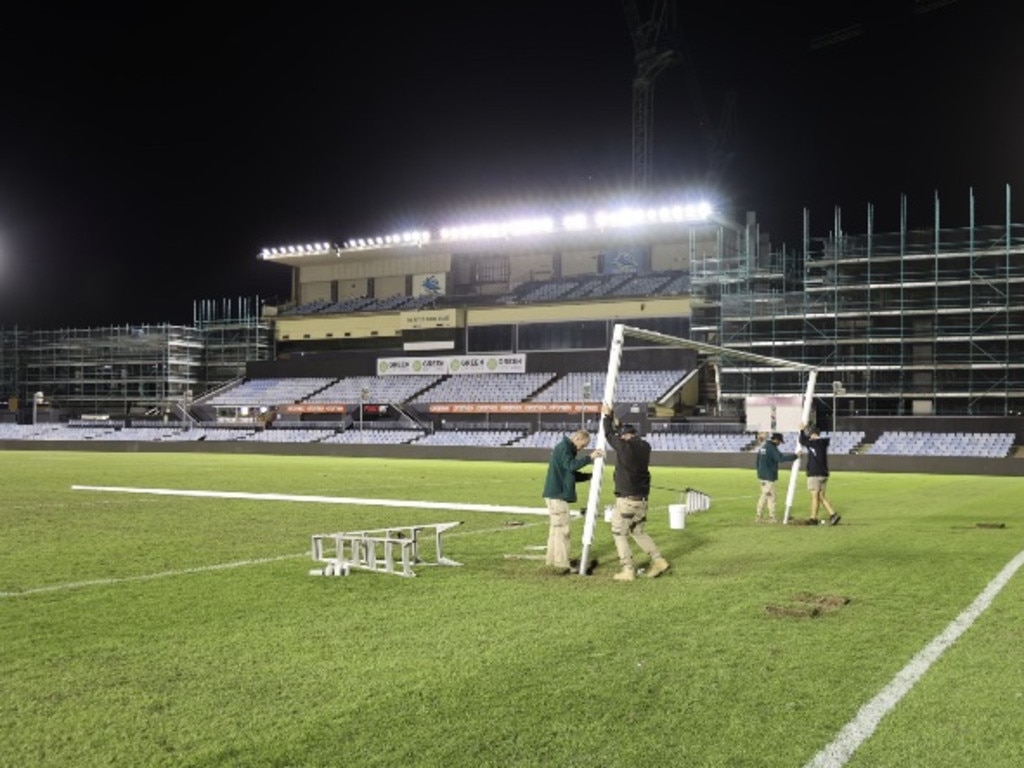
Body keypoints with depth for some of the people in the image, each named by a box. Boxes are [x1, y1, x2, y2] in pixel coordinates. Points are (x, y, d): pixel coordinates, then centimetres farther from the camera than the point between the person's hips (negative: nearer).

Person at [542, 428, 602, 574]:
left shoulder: (566, 448, 21)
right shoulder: (563, 447, -10)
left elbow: (571, 473, 23)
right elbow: (571, 465, -27)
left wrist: (589, 476, 11)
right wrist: (589, 457, -29)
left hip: (555, 494, 10)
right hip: (557, 495, -10)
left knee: (555, 528, 14)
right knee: (562, 529, -9)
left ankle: (552, 560, 20)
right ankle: (561, 565, -8)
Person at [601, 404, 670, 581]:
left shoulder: (625, 446, -13)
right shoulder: (644, 446, 7)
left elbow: (609, 435, 3)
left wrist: (608, 416, 19)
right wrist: (616, 422, 33)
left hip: (626, 498, -7)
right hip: (642, 498, 7)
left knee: (619, 533, 2)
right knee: (639, 531, 20)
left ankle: (627, 570, -1)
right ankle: (658, 560, 10)